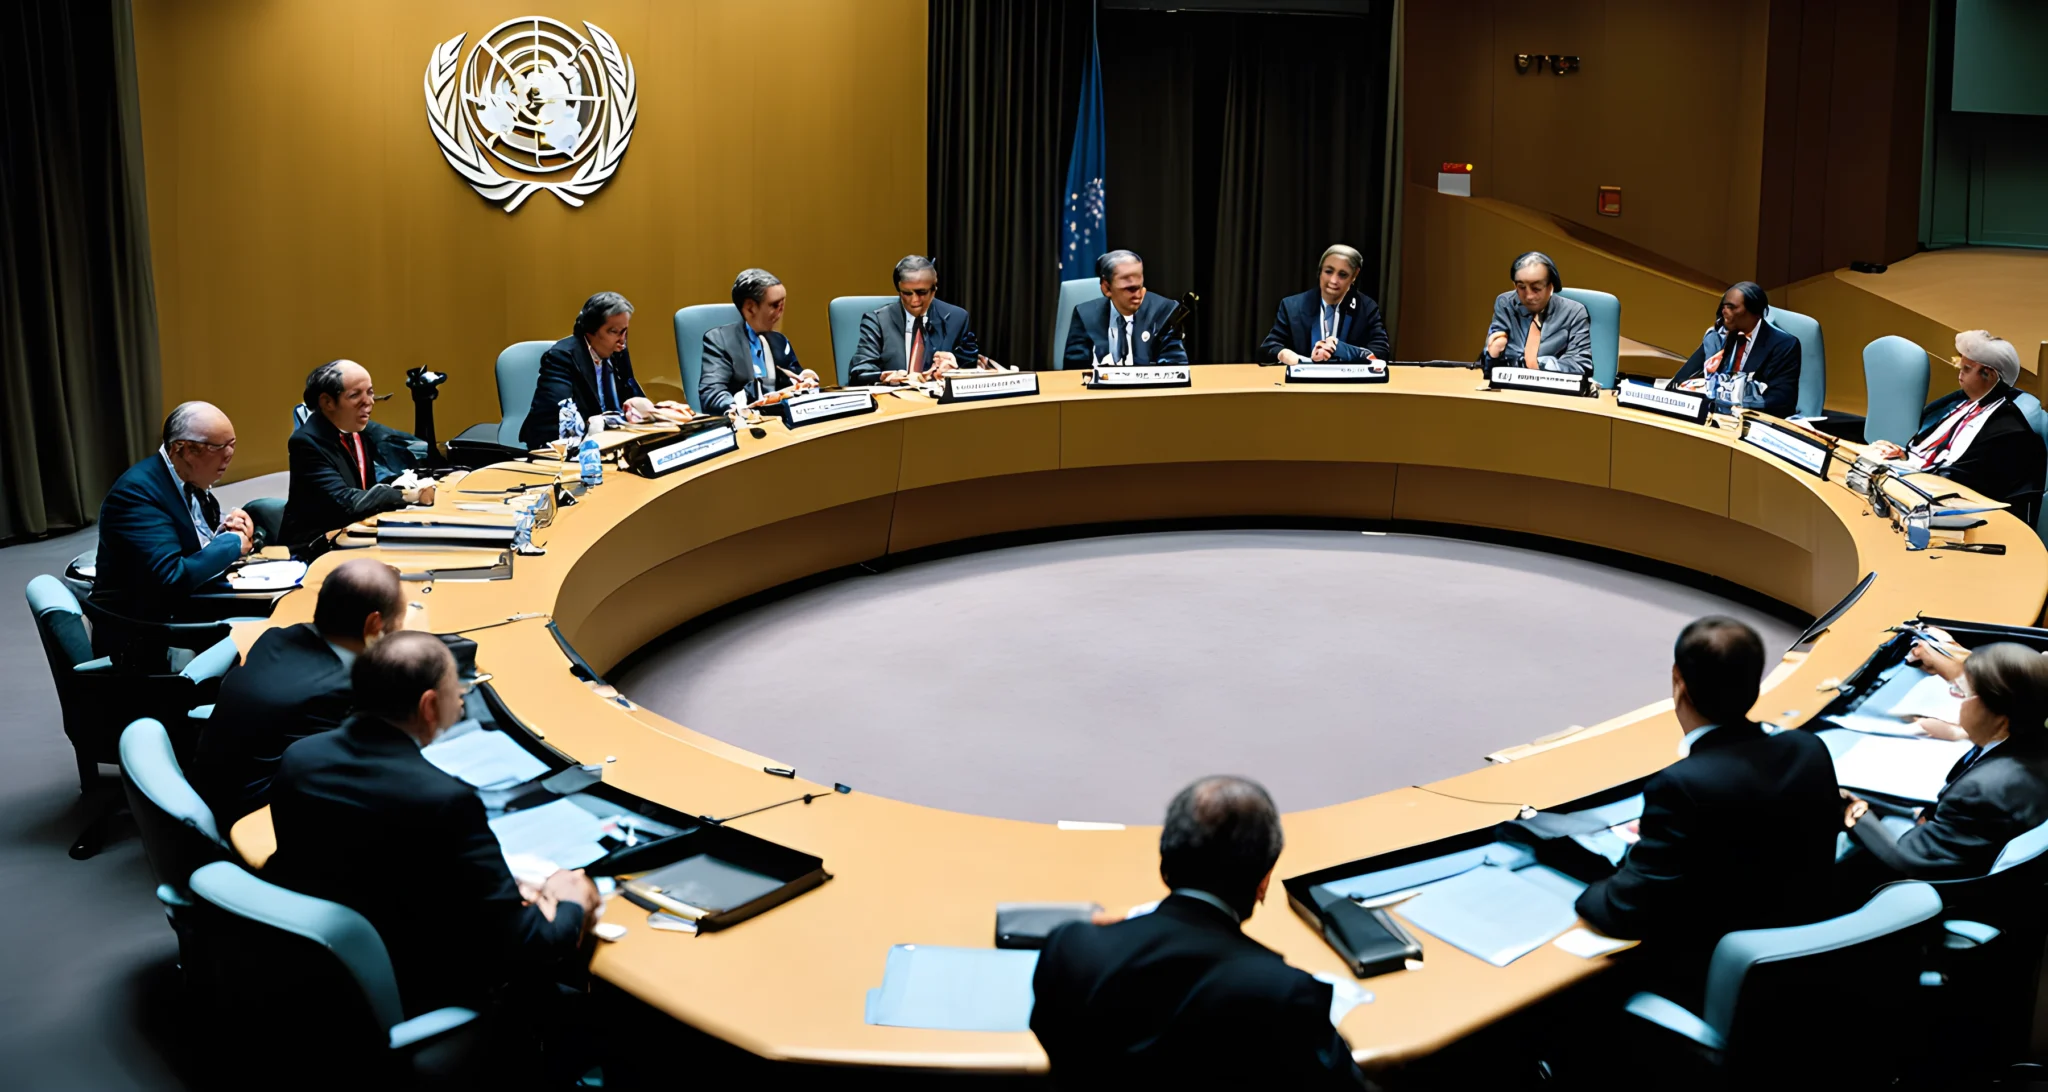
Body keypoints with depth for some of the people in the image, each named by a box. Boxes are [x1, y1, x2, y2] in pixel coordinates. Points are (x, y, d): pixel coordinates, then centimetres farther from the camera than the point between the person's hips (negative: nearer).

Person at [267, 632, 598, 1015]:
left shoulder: (299, 757, -7)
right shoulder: (444, 801, -28)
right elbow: (521, 948, -23)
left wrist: (501, 886, 7)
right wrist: (573, 907, -2)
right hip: (405, 995, -7)